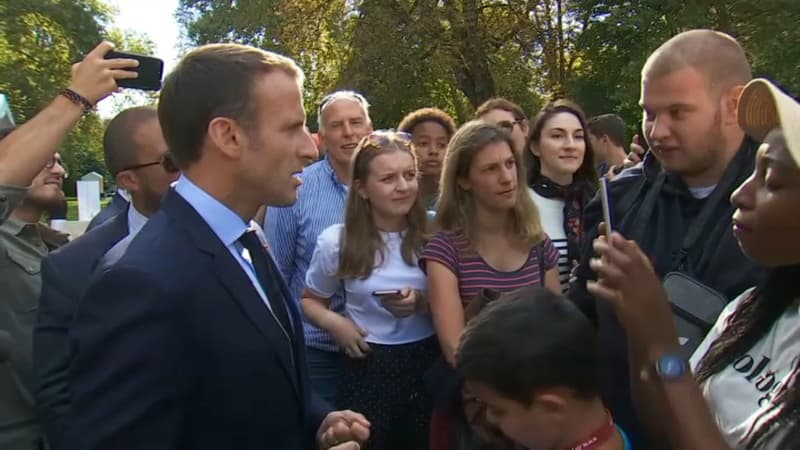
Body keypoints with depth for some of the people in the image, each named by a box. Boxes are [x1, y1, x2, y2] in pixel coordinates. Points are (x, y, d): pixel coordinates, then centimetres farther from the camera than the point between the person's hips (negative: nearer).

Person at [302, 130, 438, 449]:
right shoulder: (336, 242, -7)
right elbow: (311, 300, 9)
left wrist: (422, 303, -17)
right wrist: (334, 322, -12)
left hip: (430, 364, 2)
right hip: (369, 368, -1)